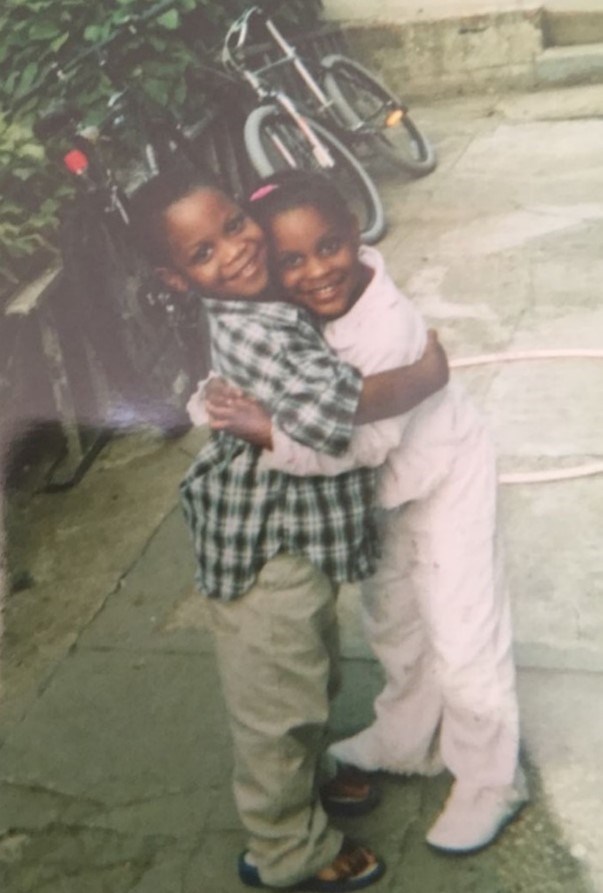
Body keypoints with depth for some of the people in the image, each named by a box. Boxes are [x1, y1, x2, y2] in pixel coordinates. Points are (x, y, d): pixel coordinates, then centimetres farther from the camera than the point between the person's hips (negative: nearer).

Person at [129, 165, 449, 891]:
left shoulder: (272, 306, 2)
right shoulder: (245, 332, -28)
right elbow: (324, 406, -43)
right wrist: (425, 378, -28)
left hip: (302, 537, 10)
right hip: (265, 554, -10)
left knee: (312, 676, 28)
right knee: (278, 702, 10)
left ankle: (303, 785, 53)